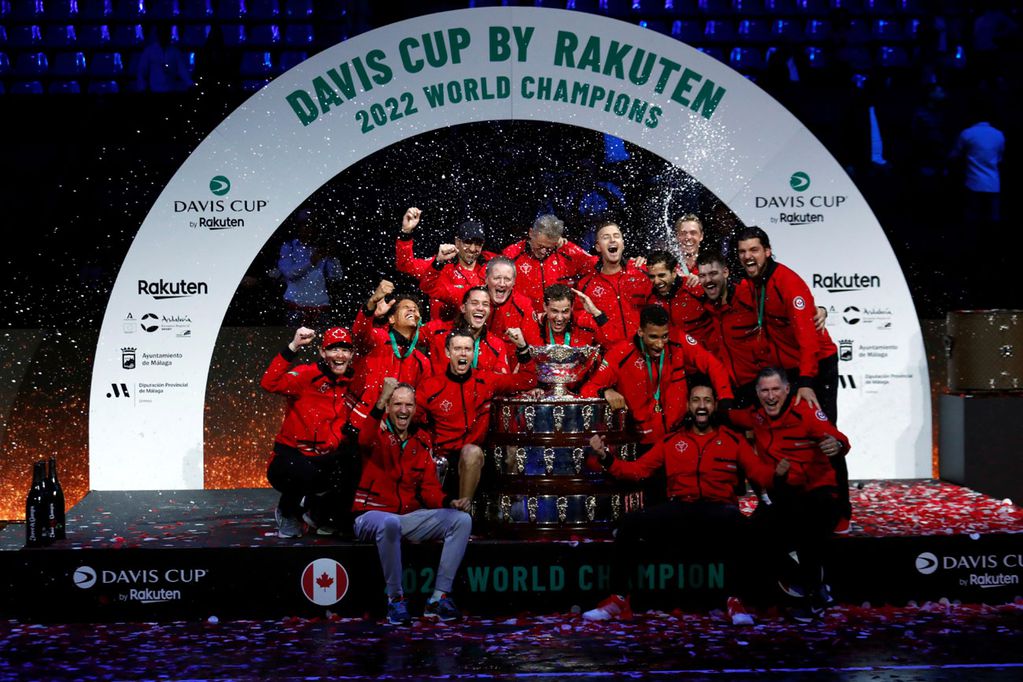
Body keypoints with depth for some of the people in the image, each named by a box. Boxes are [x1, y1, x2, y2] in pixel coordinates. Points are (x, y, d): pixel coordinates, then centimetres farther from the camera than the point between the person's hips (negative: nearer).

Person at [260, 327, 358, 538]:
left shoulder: (351, 384, 8)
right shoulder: (307, 375, -9)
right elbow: (270, 383, -25)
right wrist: (293, 347, -31)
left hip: (325, 460, 5)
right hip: (292, 455, -5)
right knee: (306, 473, -36)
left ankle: (318, 513, 12)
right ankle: (286, 513, 1)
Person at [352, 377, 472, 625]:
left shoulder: (422, 441, 11)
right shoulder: (377, 432, -4)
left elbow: (429, 489, 8)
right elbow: (364, 440, -32)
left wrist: (450, 502, -13)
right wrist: (380, 402, -45)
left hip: (410, 516, 6)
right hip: (372, 515, -5)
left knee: (462, 519, -12)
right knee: (390, 522, -40)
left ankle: (438, 598, -14)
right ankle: (395, 599, -24)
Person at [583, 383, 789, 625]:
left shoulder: (733, 439, 14)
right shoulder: (671, 440, 19)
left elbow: (760, 472, 5)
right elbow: (637, 469, 14)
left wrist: (778, 472, -18)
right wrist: (605, 457, 0)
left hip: (718, 511, -2)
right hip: (678, 511, 2)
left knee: (740, 525, -38)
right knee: (629, 522, -21)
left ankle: (736, 600, -22)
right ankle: (619, 599, -10)